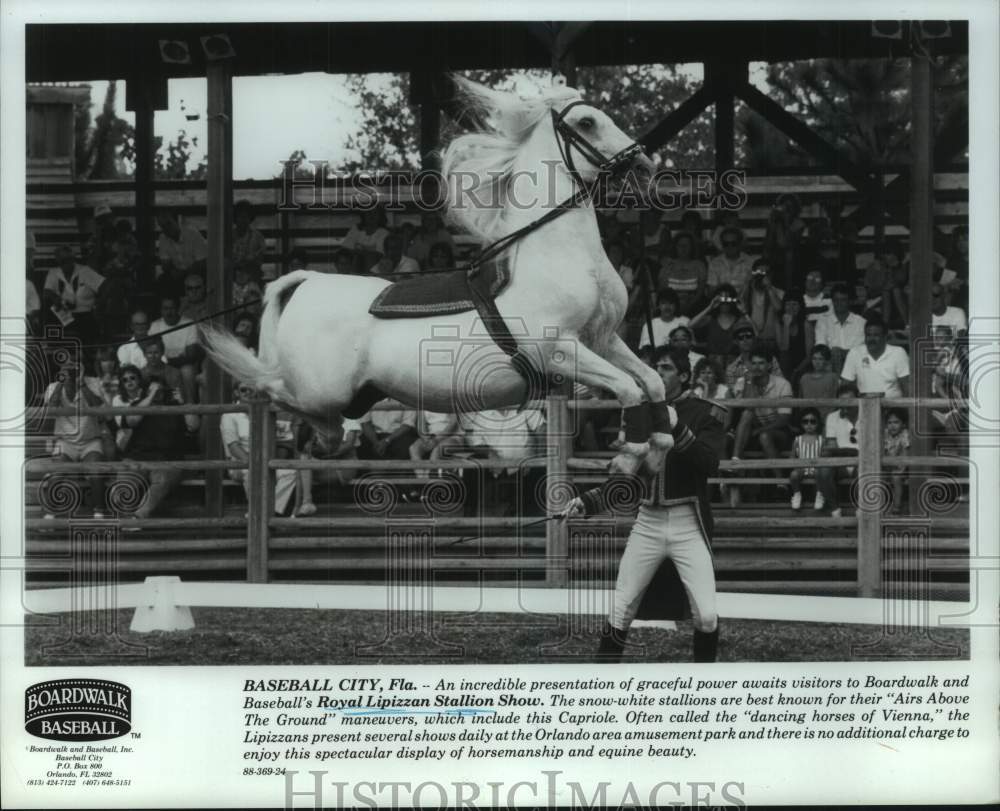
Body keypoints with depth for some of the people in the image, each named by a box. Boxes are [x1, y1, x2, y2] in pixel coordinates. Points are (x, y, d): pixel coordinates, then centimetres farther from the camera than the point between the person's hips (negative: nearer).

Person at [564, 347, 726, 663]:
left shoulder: (704, 413, -2)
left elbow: (710, 464, -18)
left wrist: (677, 429, -26)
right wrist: (587, 502, 6)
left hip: (688, 523, -4)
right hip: (647, 523, 4)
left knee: (706, 614, -10)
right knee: (619, 611, 3)